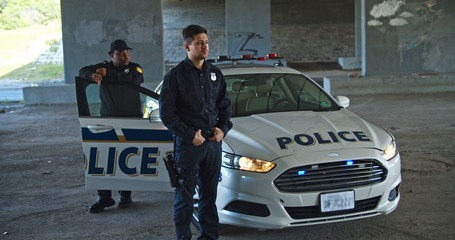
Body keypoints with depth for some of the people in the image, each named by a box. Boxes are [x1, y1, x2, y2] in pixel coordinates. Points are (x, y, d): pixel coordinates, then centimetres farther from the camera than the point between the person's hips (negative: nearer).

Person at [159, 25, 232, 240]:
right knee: (185, 195, 2)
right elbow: (166, 113, -8)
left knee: (209, 193, 13)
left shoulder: (215, 73, 11)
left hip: (213, 142, 5)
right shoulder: (175, 76, -6)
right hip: (188, 143, -5)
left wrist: (223, 128, 2)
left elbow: (225, 105, 19)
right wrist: (189, 134, -14)